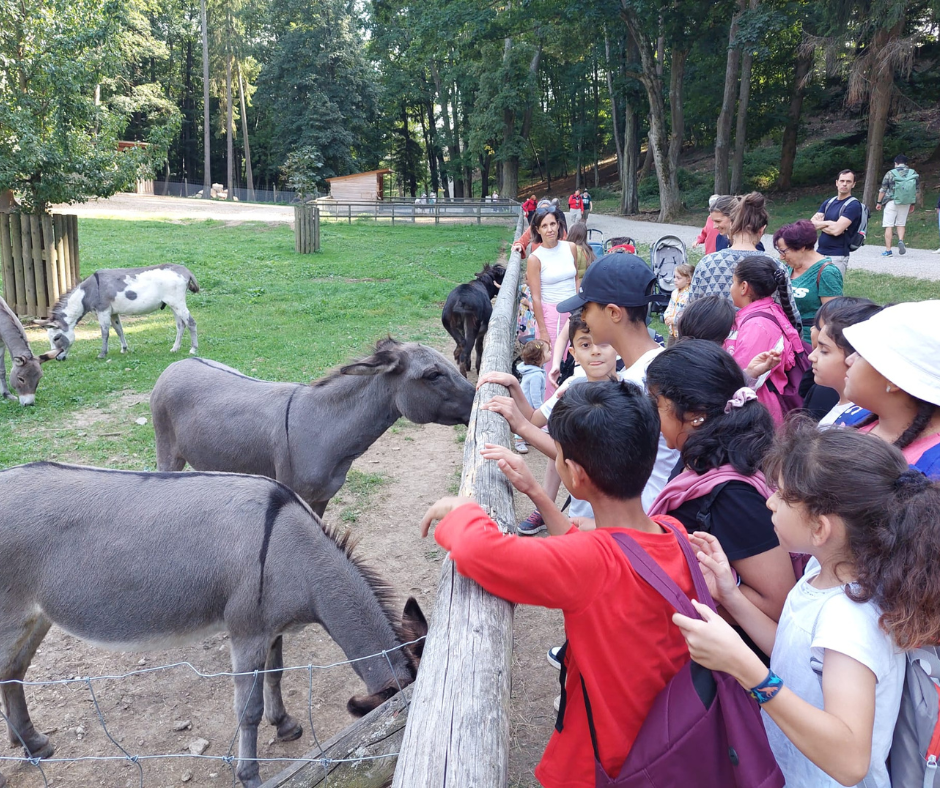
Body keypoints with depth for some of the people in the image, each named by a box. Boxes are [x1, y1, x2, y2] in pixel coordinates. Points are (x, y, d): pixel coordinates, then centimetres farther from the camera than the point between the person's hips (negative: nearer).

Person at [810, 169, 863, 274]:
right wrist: (828, 223, -11)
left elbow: (836, 230, -18)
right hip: (820, 252, 7)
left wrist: (821, 224, -2)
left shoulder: (853, 205, -8)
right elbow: (812, 223, 5)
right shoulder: (829, 202, 13)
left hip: (837, 256, -7)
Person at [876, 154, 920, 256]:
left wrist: (879, 203, 8)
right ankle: (901, 241, -8)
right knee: (901, 224, 17)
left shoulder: (890, 174, -6)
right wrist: (912, 205, 19)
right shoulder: (913, 174, 4)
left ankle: (888, 250, -2)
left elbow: (883, 190, -3)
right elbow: (916, 191, 9)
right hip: (906, 203, 3)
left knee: (889, 226, 0)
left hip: (892, 202, -3)